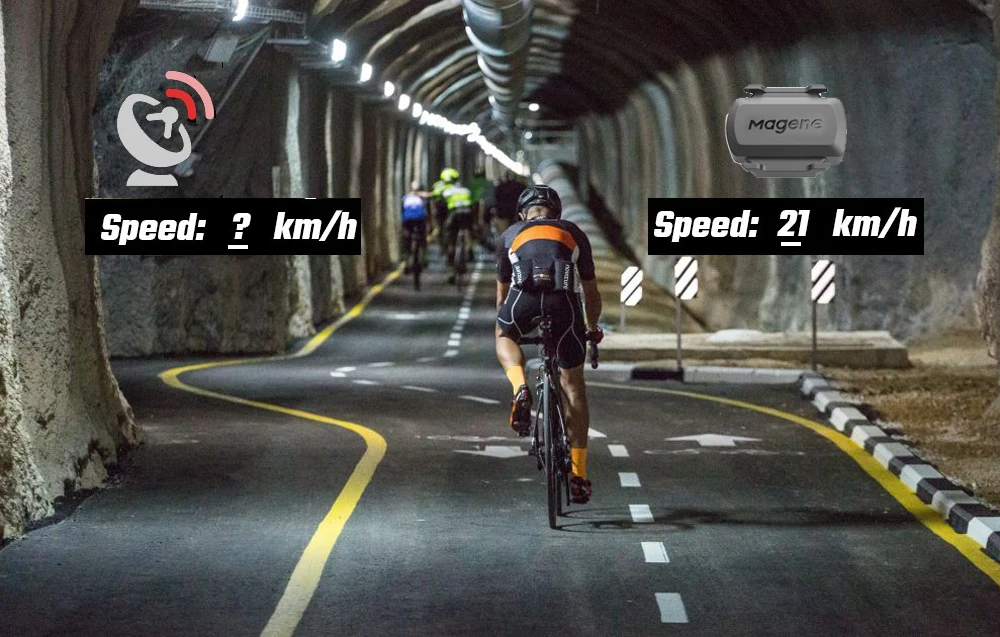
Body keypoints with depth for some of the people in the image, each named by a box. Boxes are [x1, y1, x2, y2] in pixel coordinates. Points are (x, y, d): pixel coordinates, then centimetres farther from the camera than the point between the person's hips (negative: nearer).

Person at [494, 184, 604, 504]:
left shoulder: (511, 234, 32)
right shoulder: (574, 233, 32)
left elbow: (501, 293, 40)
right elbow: (591, 290, 40)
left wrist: (503, 323, 57)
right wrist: (592, 328, 57)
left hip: (524, 299, 0)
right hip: (563, 301, 0)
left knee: (504, 337, 36)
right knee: (572, 384, 16)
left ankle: (520, 388, 4)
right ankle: (578, 475, 16)